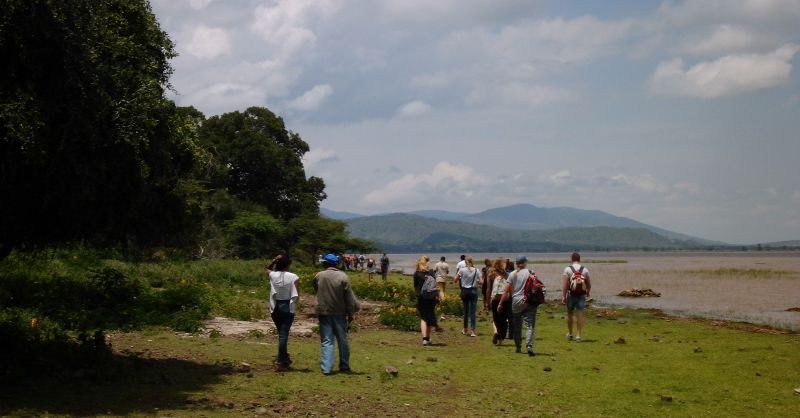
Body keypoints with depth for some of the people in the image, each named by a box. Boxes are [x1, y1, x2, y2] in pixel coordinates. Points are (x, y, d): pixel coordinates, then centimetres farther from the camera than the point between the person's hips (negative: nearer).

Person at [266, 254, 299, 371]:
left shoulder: (273, 275, -3)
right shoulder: (292, 277, -11)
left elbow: (267, 269, 22)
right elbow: (296, 295, -12)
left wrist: (274, 260, 6)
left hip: (275, 307, 4)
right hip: (287, 307, -4)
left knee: (281, 333, 20)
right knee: (284, 334, -2)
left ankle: (284, 358, 32)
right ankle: (280, 362, -3)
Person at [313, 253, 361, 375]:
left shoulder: (319, 276, -3)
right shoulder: (342, 276, -7)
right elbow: (349, 297, -6)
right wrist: (350, 313, 0)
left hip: (324, 312, 0)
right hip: (339, 313, 0)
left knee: (326, 341, 1)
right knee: (342, 340, 13)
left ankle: (326, 368, -7)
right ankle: (344, 366, 20)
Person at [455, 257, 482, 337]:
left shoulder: (462, 270, -5)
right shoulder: (477, 271, -5)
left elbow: (456, 280, -5)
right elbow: (481, 282, -8)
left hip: (464, 291, 1)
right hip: (473, 291, -1)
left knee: (466, 310, 15)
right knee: (473, 311, 0)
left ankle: (465, 330, 26)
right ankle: (472, 331, -8)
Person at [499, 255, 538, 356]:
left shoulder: (512, 274, 2)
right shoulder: (530, 273, -3)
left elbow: (506, 290, 0)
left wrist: (501, 303, 4)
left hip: (516, 302, 2)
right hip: (528, 302, -2)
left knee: (517, 327, 15)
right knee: (530, 325, -4)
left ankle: (518, 347, 21)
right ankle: (529, 346, -21)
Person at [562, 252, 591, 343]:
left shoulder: (568, 269, -5)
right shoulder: (585, 269, 2)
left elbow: (565, 284, -11)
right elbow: (589, 284, 8)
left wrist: (563, 296, -10)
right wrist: (588, 293, 26)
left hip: (571, 294, -1)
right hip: (581, 294, 1)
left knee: (569, 314, 13)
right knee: (580, 315, 0)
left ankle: (570, 334, 23)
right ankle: (579, 335, -3)